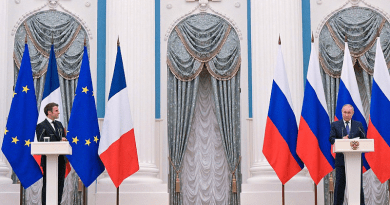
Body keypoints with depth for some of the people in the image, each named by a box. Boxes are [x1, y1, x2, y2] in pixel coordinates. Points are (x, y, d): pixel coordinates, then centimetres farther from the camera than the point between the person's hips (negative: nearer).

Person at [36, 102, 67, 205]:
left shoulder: (59, 124, 16)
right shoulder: (41, 126, -7)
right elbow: (42, 142, -16)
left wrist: (65, 139, -2)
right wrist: (59, 141, -19)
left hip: (60, 159, 7)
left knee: (60, 184, 9)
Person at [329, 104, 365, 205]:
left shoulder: (359, 125, 11)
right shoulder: (335, 125, 8)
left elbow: (364, 139, 5)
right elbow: (331, 138, -3)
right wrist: (341, 140, -21)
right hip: (341, 159, -1)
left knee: (358, 183, 4)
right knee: (339, 183, 2)